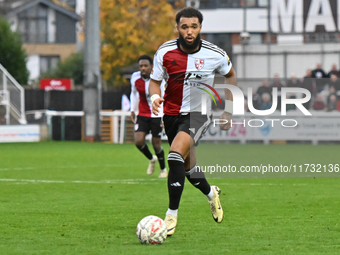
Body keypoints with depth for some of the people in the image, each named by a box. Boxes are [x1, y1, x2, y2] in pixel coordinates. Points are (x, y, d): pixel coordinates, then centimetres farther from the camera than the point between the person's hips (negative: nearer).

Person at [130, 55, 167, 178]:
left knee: (156, 143, -2)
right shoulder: (135, 78, -7)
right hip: (142, 115, 3)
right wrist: (133, 110, 11)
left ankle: (163, 169, 23)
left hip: (156, 115, -3)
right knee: (138, 141, -12)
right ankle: (151, 159, 20)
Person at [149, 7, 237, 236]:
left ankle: (172, 215, -21)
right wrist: (155, 97, -21)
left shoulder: (215, 54, -12)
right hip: (172, 113, 4)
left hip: (198, 113, -4)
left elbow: (230, 76, 8)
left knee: (176, 154, -28)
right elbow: (155, 80, 2)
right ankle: (211, 193, 50)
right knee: (188, 165, 16)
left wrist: (228, 110, 6)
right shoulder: (165, 52, -10)